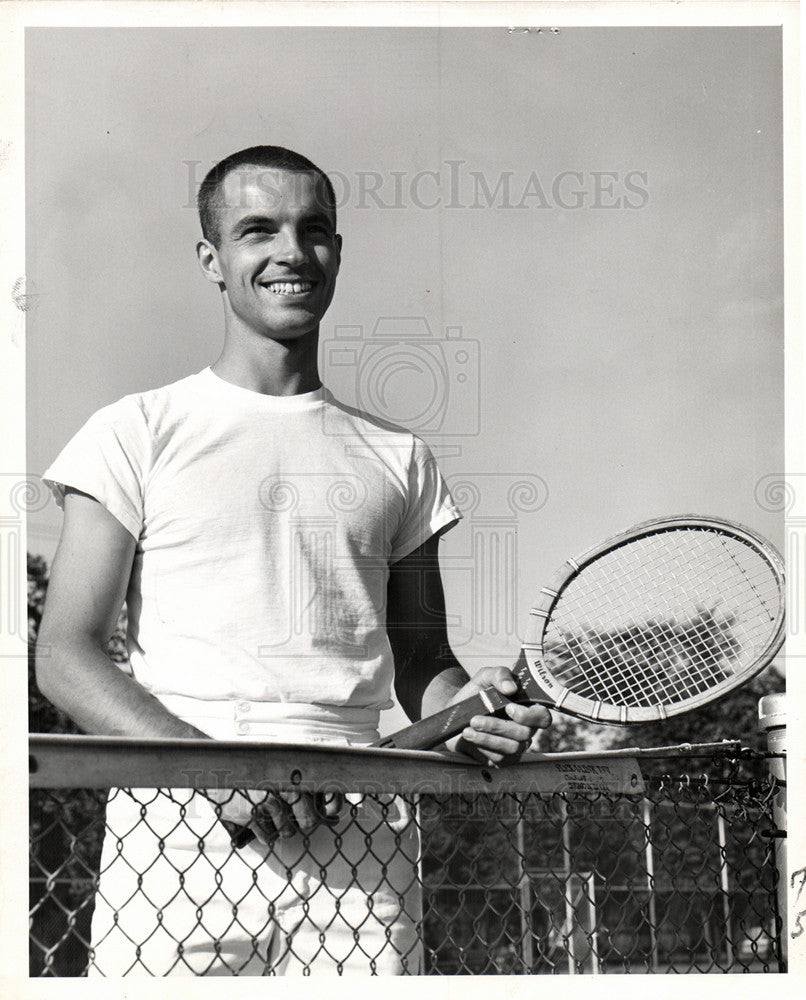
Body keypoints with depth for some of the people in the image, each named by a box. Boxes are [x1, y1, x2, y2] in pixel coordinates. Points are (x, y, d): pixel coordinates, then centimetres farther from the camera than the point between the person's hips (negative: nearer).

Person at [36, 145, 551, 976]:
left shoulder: (397, 458, 18)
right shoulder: (138, 433, 8)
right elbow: (65, 655, 0)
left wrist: (467, 706, -3)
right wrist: (211, 762, -14)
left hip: (358, 842, 3)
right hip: (177, 832, -2)